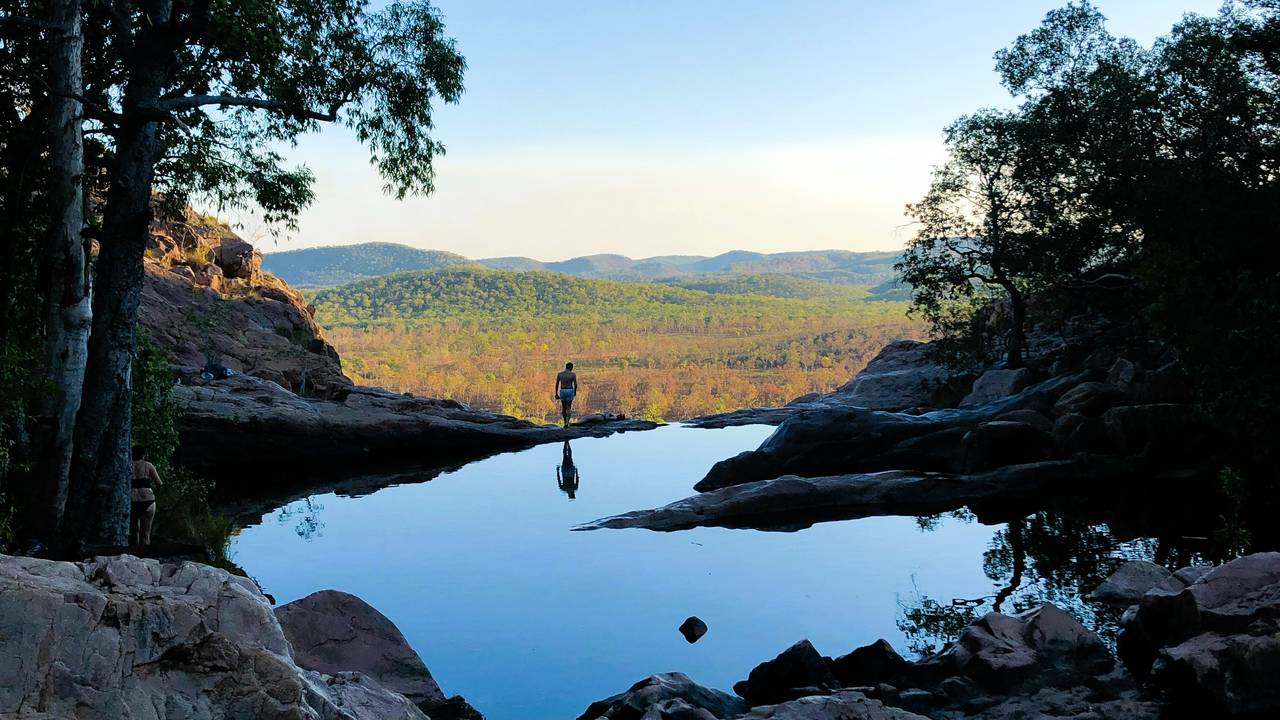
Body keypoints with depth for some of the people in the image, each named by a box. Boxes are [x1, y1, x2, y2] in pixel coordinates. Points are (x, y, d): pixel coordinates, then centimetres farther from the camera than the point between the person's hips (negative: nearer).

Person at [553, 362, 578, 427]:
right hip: (570, 391, -2)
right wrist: (575, 392, 13)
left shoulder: (559, 374, 1)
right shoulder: (573, 374, -5)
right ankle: (567, 423, -11)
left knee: (563, 407, 18)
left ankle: (565, 422, 22)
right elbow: (575, 384, -4)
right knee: (568, 408, 3)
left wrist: (556, 394, 9)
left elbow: (557, 384, 1)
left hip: (562, 391, 2)